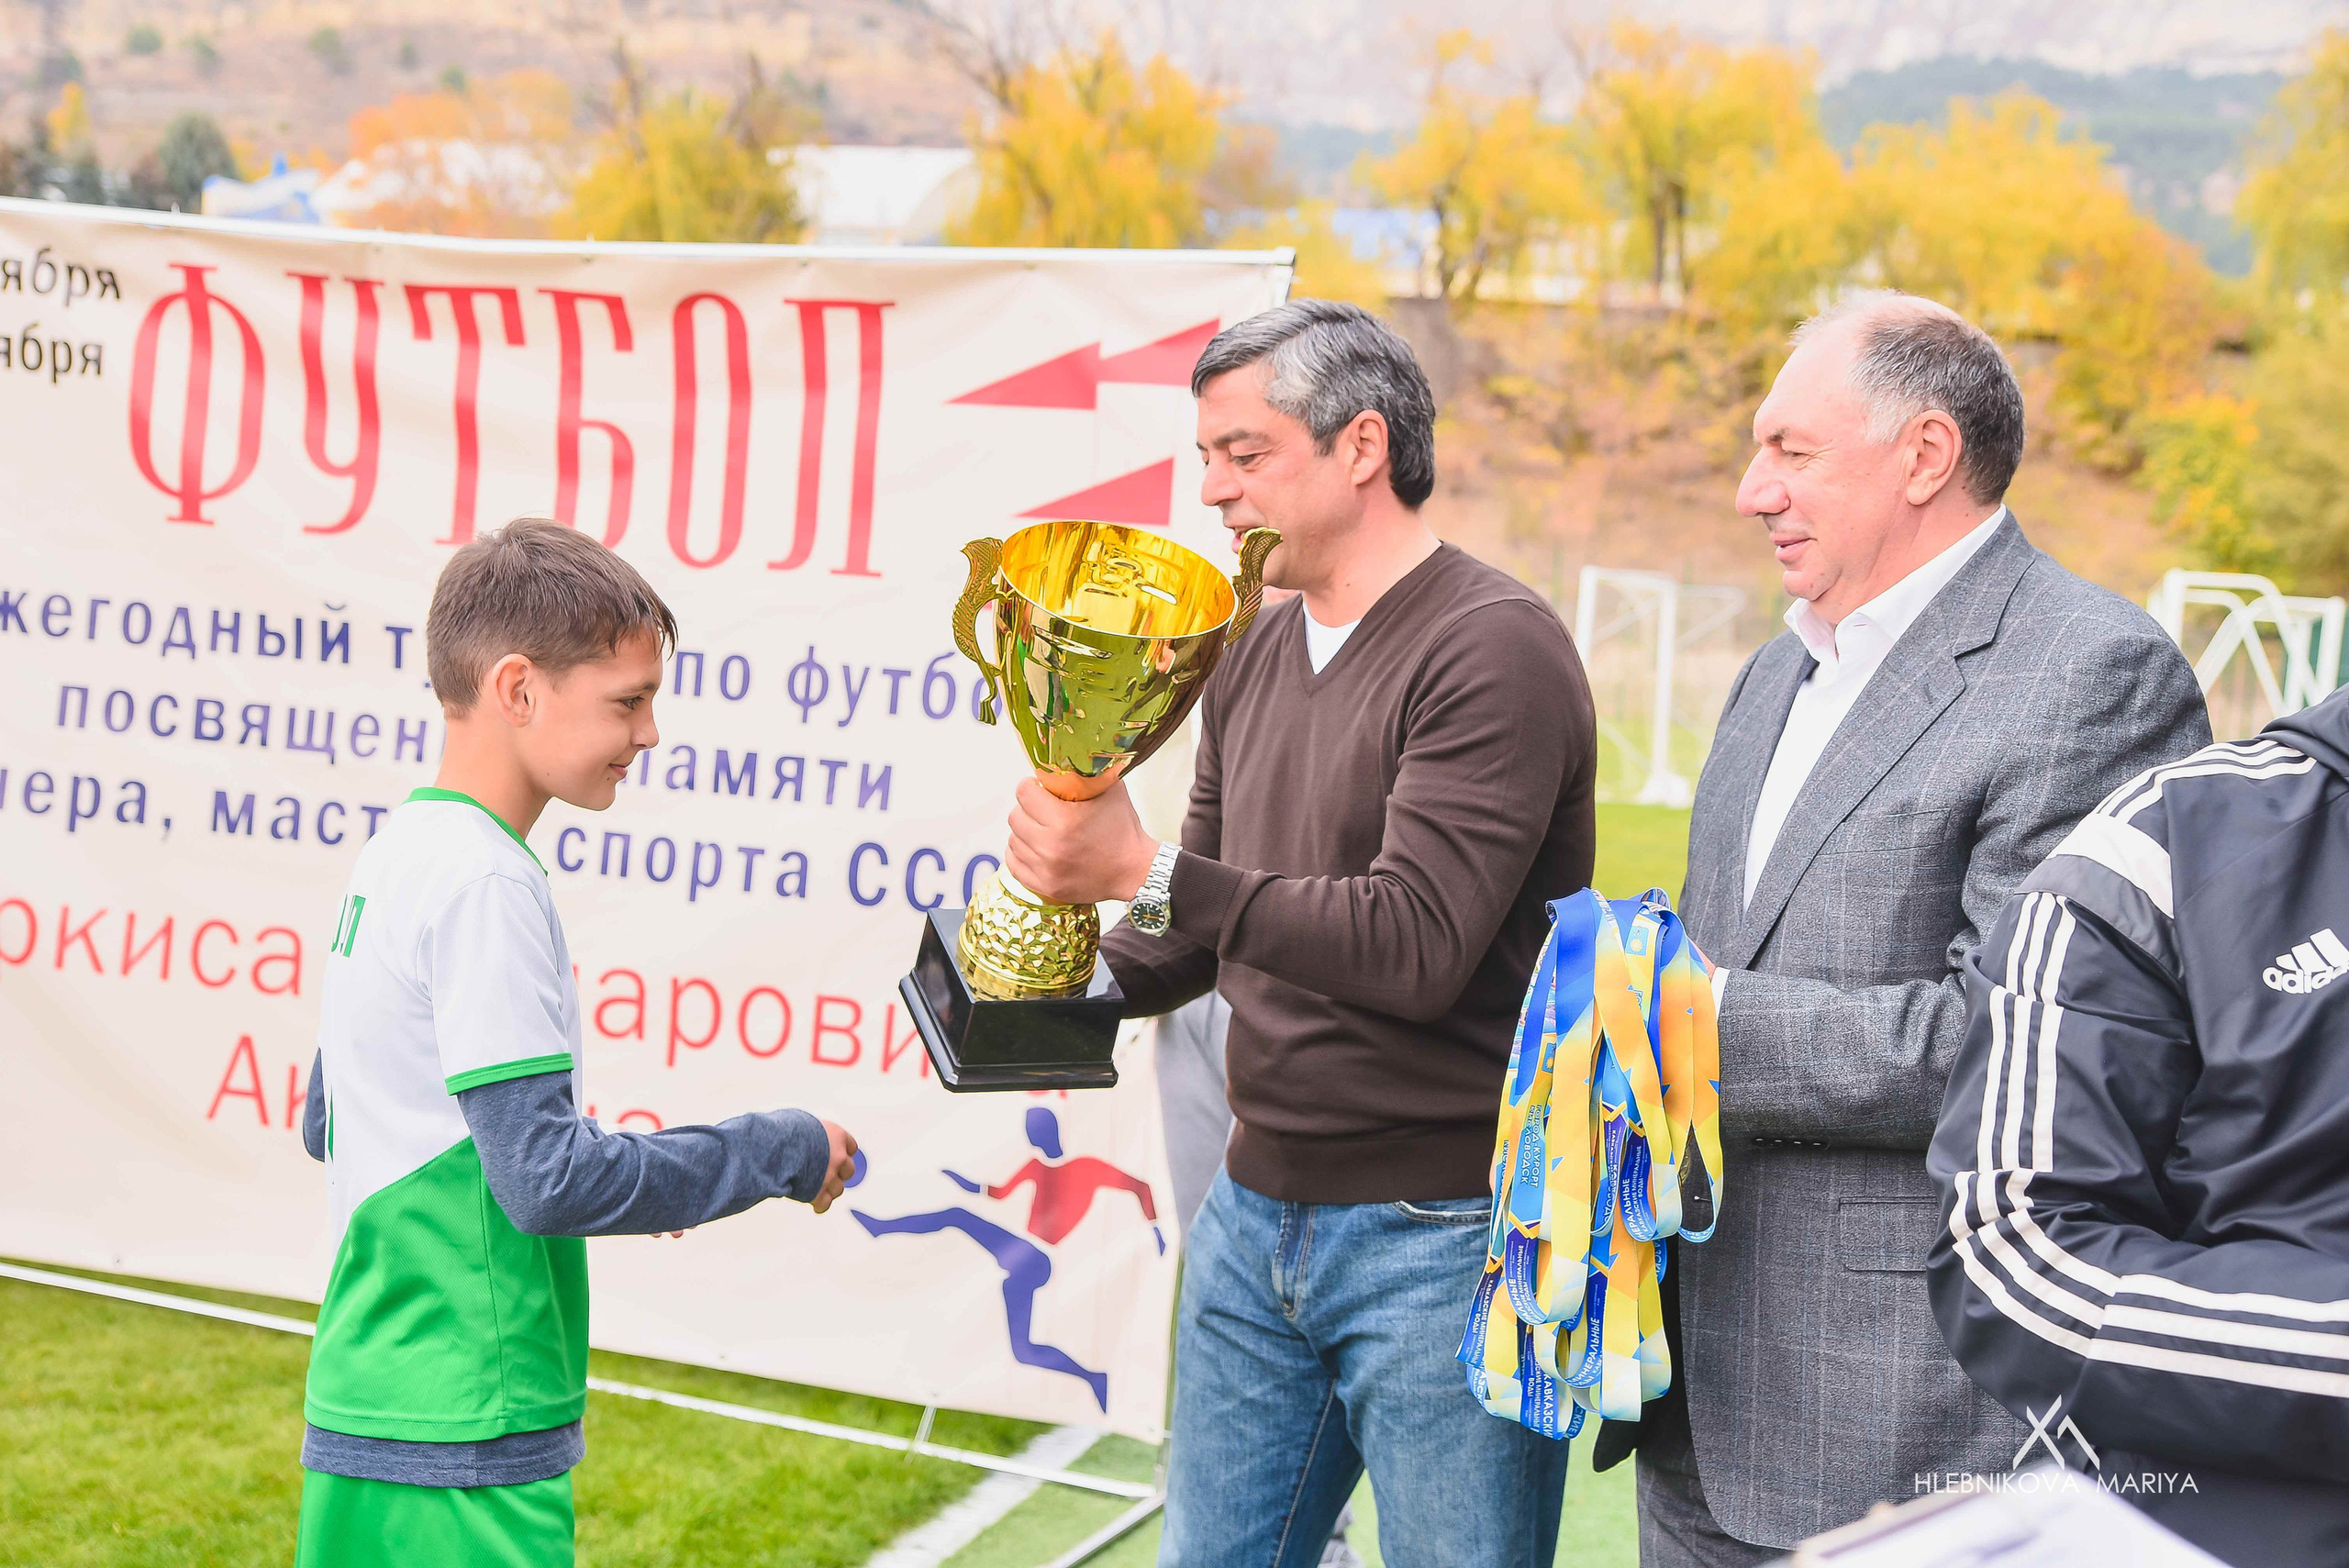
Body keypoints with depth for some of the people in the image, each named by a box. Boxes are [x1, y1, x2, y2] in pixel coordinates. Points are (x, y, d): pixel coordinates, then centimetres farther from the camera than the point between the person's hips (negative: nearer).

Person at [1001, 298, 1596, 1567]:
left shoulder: (1492, 652, -15)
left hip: (1439, 1237, -8)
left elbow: (1414, 945, -25)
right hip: (1257, 1213, 8)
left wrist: (1148, 873, -24)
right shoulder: (1248, 657, 11)